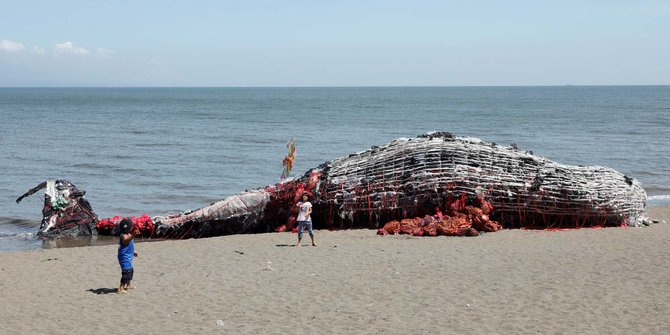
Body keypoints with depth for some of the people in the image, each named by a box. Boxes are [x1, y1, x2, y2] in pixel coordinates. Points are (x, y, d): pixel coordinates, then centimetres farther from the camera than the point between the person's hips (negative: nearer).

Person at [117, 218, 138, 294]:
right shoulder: (124, 236, -22)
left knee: (130, 271, 24)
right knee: (127, 271, -16)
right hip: (124, 257, -11)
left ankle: (128, 285, 42)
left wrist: (133, 252, 39)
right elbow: (126, 240, -47)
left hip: (128, 257, 11)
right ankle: (121, 289, -16)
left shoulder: (129, 235, 12)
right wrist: (133, 235, -63)